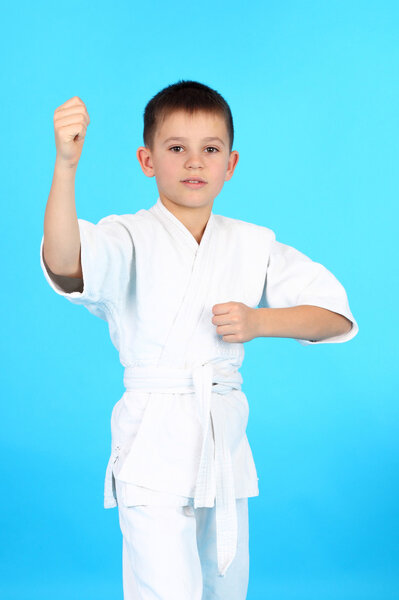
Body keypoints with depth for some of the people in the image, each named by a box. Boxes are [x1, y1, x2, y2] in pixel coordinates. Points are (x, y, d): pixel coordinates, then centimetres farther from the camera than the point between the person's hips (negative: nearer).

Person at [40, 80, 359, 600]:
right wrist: (66, 165, -43)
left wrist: (260, 322, -8)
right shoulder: (130, 238, -7)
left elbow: (337, 315, 9)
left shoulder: (252, 245, 6)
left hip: (225, 439, 5)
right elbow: (65, 265, -29)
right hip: (154, 441, -5)